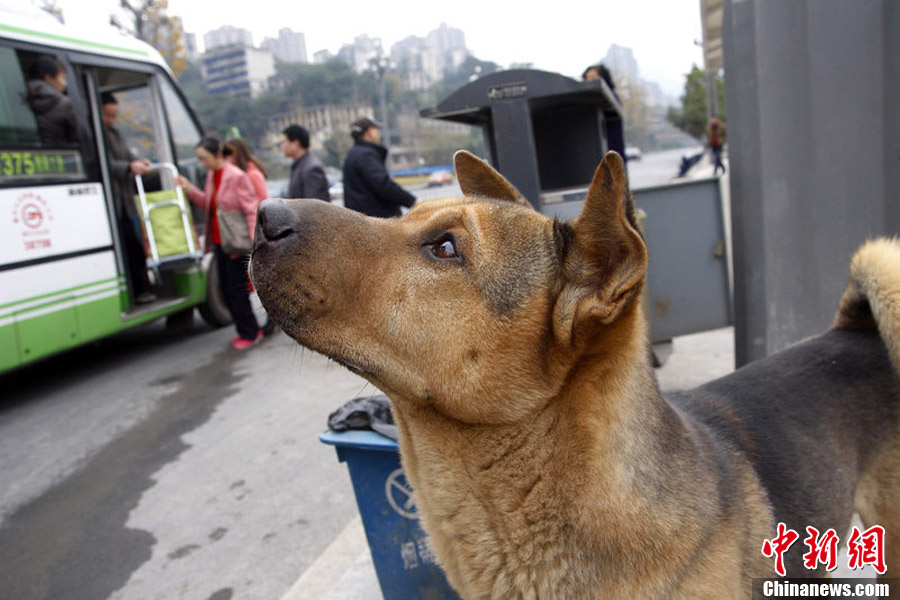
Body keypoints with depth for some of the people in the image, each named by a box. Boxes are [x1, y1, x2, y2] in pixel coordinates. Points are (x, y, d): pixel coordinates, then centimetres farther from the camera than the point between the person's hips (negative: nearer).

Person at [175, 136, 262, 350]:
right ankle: (247, 330, 25)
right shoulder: (211, 176, 11)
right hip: (219, 241, 9)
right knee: (226, 288, 12)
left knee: (237, 288, -2)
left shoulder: (237, 177, -14)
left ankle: (249, 333, 12)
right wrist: (189, 188, 9)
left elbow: (251, 210, -15)